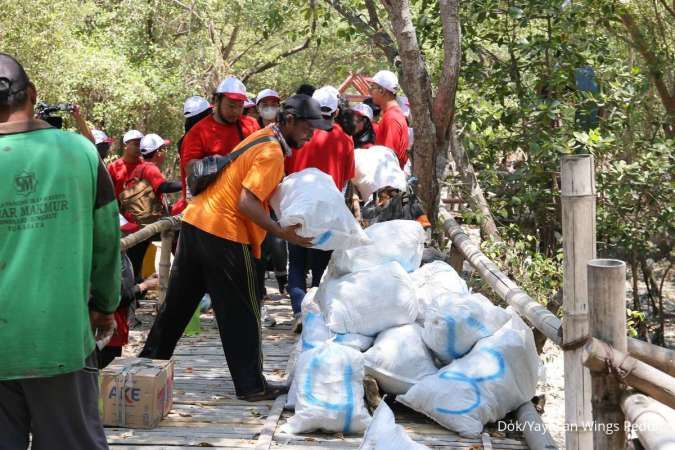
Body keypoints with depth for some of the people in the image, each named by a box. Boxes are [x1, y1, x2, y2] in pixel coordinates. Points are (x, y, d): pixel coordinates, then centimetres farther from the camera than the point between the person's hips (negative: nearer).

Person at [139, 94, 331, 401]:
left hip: (196, 223, 9)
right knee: (241, 314, 1)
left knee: (178, 302, 18)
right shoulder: (271, 153, -14)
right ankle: (251, 386, 8)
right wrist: (282, 232, -21)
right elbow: (246, 203, -22)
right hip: (225, 235, -9)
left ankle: (149, 363, 28)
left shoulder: (261, 137, 15)